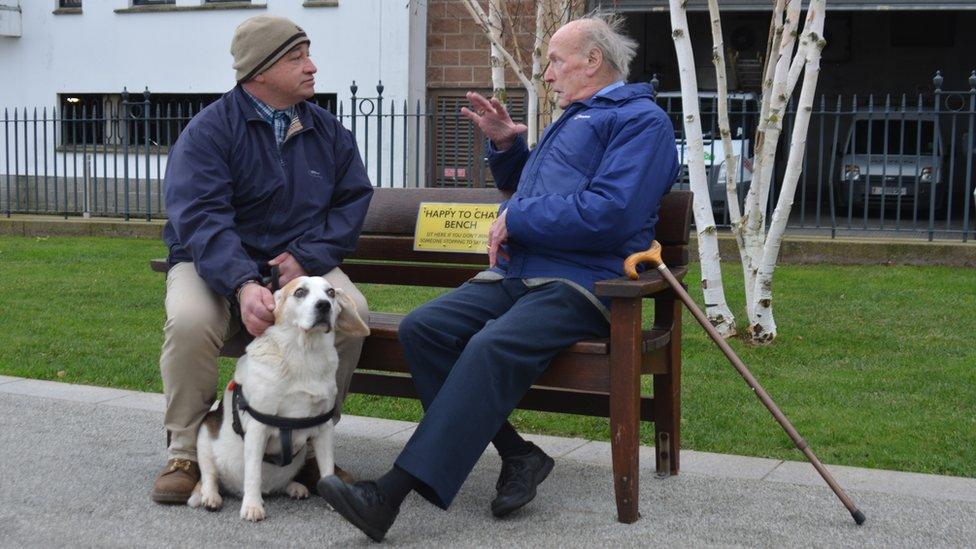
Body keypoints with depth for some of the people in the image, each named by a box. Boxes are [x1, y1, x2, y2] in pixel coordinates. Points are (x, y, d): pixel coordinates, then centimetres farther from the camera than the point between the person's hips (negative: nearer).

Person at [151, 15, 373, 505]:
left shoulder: (328, 131, 8)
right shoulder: (209, 130, -8)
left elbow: (353, 199, 5)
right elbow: (200, 218, -21)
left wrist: (306, 256, -14)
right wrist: (243, 286, -37)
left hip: (299, 263, 3)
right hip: (215, 265, -3)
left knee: (351, 310, -28)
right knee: (189, 320, -34)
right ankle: (185, 453, -13)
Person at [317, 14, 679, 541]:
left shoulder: (642, 120, -1)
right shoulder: (572, 119, 29)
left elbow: (609, 213, -18)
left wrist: (515, 219, -9)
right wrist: (506, 144, 24)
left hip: (577, 283, -9)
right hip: (512, 275, 9)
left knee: (494, 346, -34)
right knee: (421, 327, -14)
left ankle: (393, 493, -39)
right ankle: (517, 456, -12)